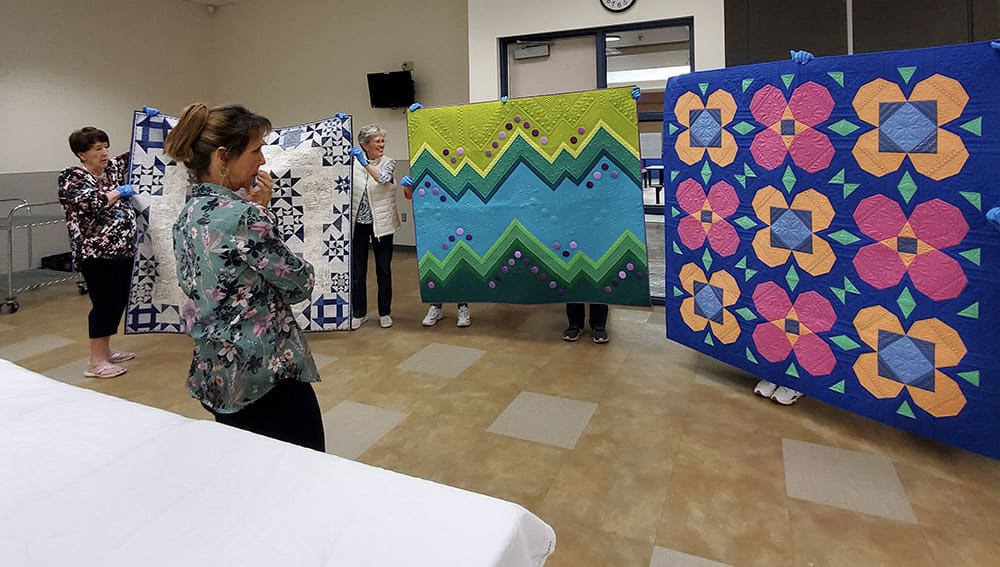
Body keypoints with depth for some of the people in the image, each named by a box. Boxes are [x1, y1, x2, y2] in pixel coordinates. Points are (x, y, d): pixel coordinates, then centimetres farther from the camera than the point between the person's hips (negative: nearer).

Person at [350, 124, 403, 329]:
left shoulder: (388, 162, -4)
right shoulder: (354, 161, 3)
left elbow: (383, 178, -23)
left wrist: (364, 163, -39)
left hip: (381, 223, -1)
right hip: (358, 223, 1)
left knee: (384, 269, 6)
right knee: (357, 270, 6)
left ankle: (385, 313, 20)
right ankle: (358, 313, 20)